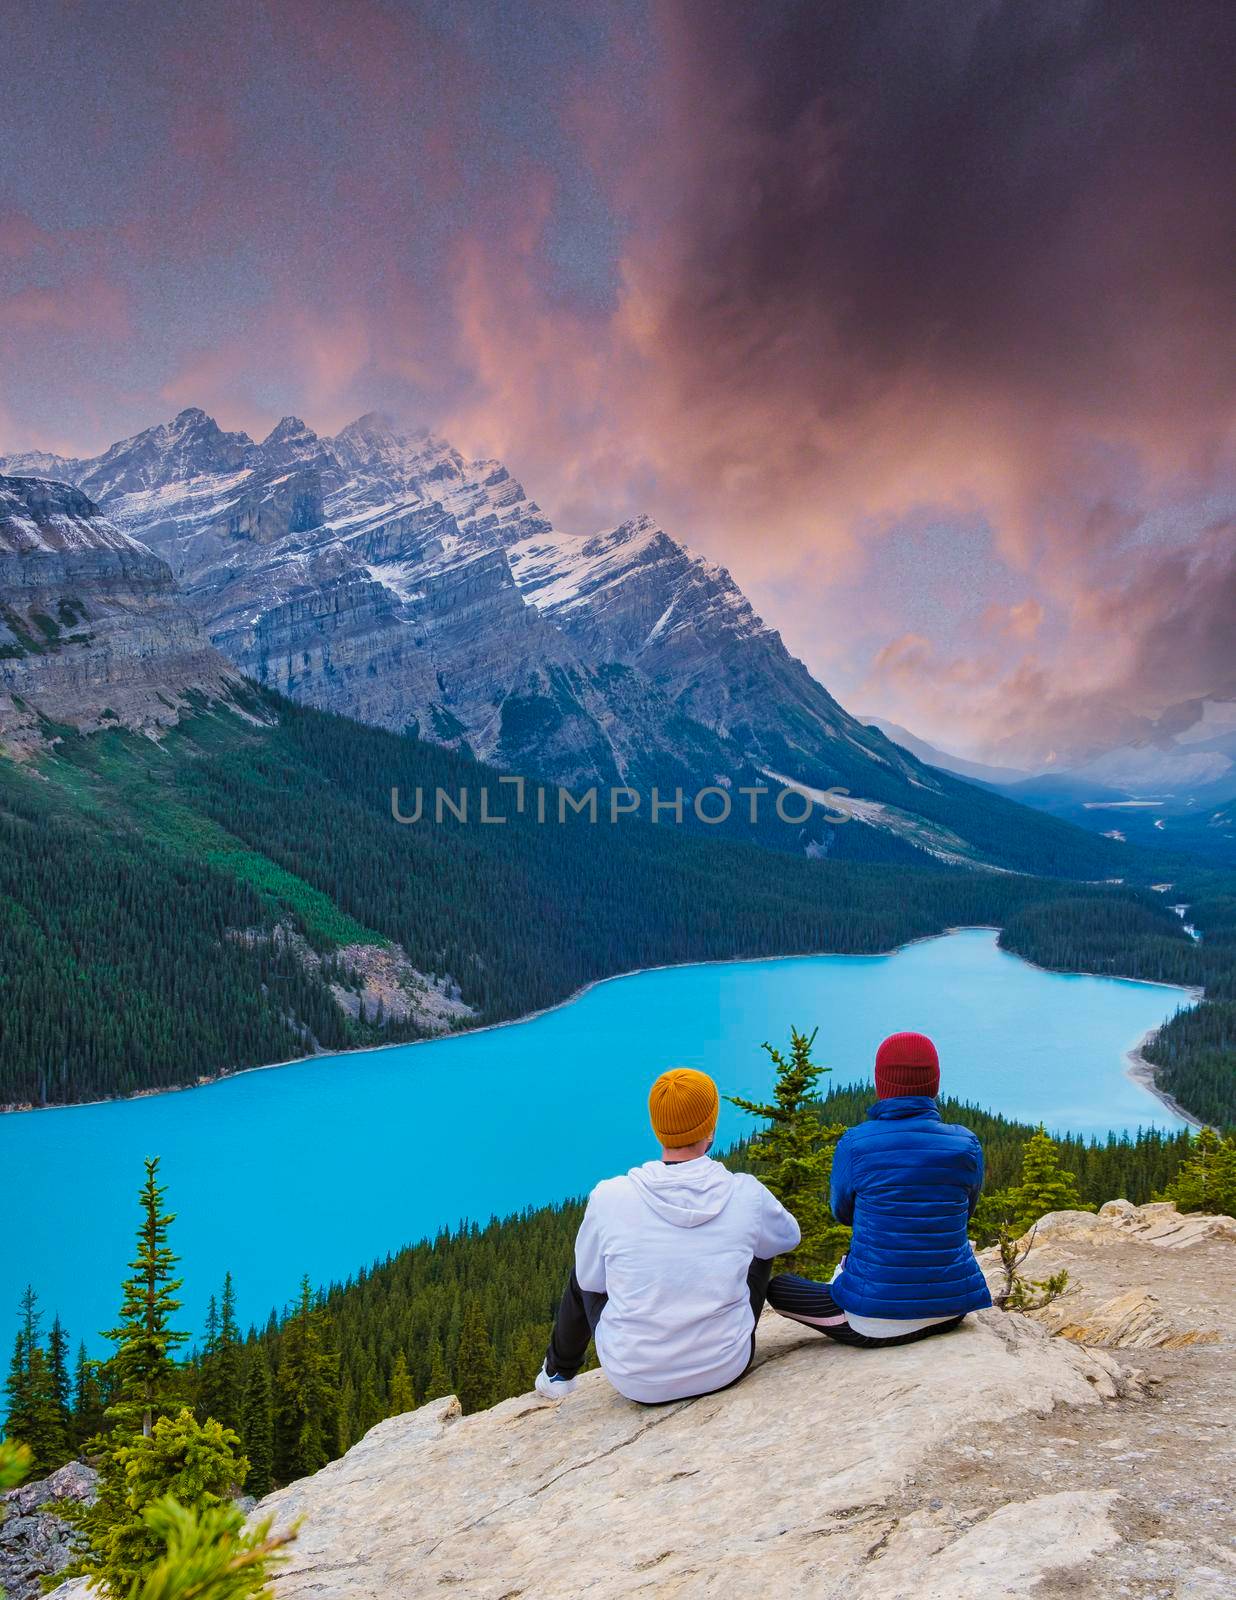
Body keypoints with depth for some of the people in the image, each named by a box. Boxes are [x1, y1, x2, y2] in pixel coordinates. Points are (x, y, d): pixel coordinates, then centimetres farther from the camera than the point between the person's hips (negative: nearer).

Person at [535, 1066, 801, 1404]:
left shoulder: (609, 1198, -20)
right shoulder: (746, 1194, -17)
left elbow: (591, 1278, -2)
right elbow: (788, 1237, 5)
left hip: (635, 1381, 0)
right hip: (726, 1369, 1)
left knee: (584, 1276, 27)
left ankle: (557, 1374, 49)